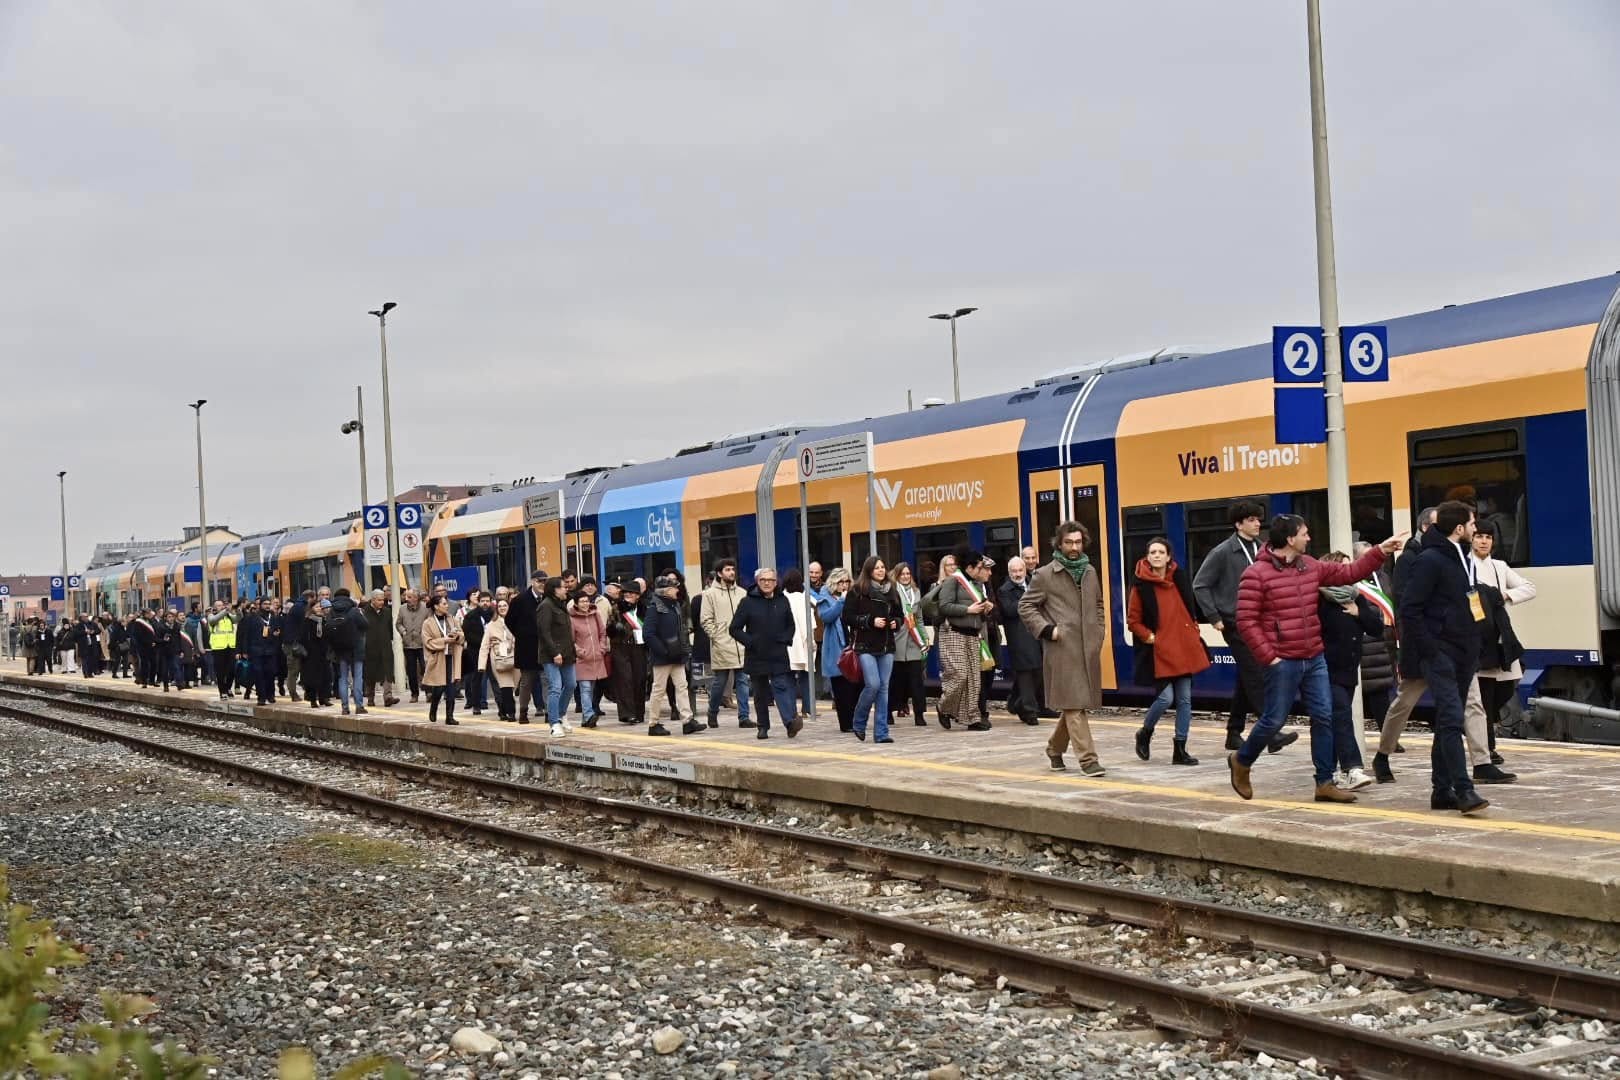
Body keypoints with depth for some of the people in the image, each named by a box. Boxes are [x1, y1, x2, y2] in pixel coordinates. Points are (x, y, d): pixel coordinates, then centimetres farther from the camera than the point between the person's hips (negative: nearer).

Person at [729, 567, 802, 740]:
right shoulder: (748, 602, -2)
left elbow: (790, 625, 20)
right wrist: (750, 642, -11)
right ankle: (763, 727, 17)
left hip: (779, 656, 1)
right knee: (761, 693, 8)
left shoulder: (782, 601, 8)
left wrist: (785, 639, 2)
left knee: (781, 686, -13)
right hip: (756, 657, -1)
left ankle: (790, 721, -27)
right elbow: (734, 629, -1)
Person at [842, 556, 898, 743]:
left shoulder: (890, 590, 13)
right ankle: (859, 724, 9)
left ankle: (881, 732, 5)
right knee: (873, 684, -14)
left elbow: (898, 614, 25)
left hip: (886, 646, 5)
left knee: (884, 687, 2)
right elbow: (847, 617, -7)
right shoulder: (858, 591, -3)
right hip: (866, 646, -5)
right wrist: (871, 621, -14)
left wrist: (895, 622, 3)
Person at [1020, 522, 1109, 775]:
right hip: (1062, 649, -6)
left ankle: (1055, 748, 29)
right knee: (1074, 704, -9)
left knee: (1076, 705, 11)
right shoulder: (1044, 575, -2)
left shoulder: (1090, 572, 16)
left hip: (1089, 648, 6)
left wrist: (1099, 631, 15)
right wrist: (1047, 629, -11)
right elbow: (1025, 606, 0)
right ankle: (1087, 759, -9)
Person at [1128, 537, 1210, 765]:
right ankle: (1144, 734, 15)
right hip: (1159, 652, -5)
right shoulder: (1141, 586, -6)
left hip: (1184, 649, 5)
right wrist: (1149, 637, -12)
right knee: (1165, 697, -13)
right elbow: (1133, 620, -2)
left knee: (1184, 699, 4)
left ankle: (1180, 749, 12)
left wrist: (1194, 630, 10)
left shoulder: (1179, 579, 6)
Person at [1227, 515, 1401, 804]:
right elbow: (1246, 621, -14)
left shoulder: (1310, 566, 10)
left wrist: (1379, 552, 8)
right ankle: (1241, 761, 25)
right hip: (1283, 662, -7)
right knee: (1273, 720, 0)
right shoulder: (1256, 574, -12)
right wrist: (1268, 656, -16)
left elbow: (1348, 572, 15)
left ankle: (1325, 782, 10)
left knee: (1324, 718, 4)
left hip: (1314, 659, 7)